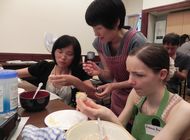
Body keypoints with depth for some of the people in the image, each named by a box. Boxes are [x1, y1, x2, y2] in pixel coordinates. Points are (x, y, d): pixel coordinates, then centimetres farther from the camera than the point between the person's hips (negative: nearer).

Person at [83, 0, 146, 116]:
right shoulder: (99, 43, -9)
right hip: (117, 98, 5)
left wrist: (114, 86, -29)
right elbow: (110, 75, -1)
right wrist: (99, 72, -22)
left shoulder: (136, 41, -27)